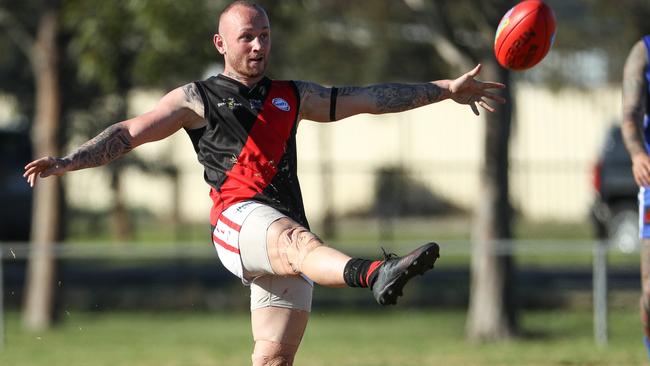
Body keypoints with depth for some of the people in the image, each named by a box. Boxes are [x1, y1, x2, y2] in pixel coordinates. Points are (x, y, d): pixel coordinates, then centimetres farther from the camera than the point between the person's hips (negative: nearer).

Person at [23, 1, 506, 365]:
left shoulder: (291, 96, 26)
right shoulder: (197, 99, 15)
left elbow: (369, 98, 29)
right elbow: (129, 134, 11)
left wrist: (447, 90, 29)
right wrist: (67, 162, -2)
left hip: (286, 232, 6)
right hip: (238, 219, -6)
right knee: (296, 240, -38)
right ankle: (375, 274, -69)